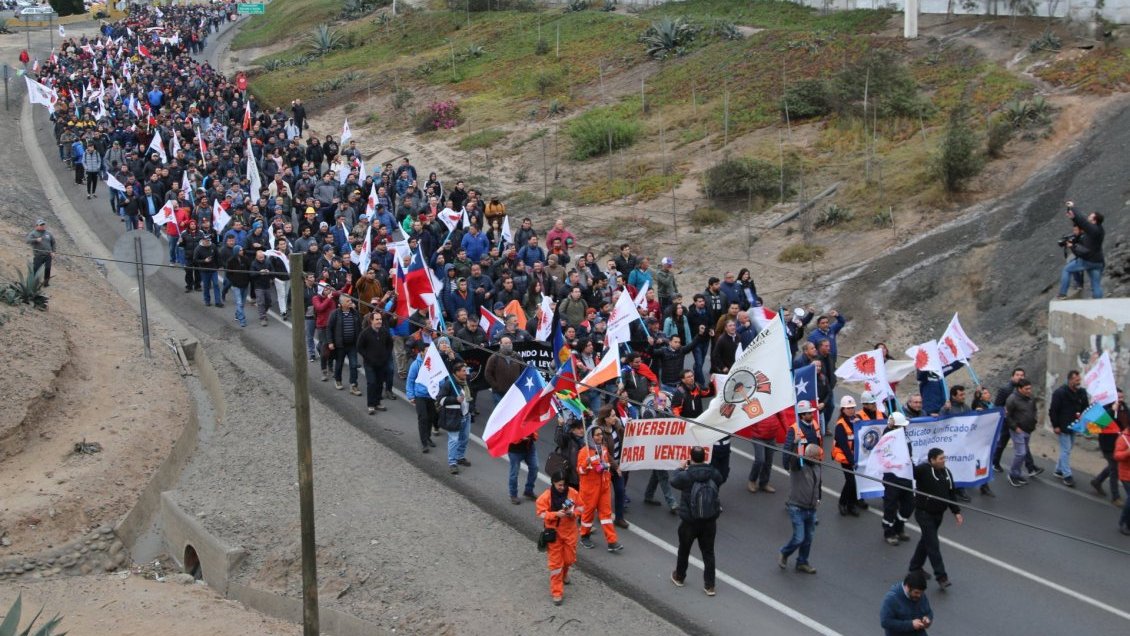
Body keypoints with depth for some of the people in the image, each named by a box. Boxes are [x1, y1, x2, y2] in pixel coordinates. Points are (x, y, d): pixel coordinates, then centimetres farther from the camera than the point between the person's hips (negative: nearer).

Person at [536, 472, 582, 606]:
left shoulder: (573, 493, -6)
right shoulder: (546, 496, -15)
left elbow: (581, 507, 3)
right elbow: (541, 514, -13)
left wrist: (573, 512, -18)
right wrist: (556, 514, -27)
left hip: (570, 531, 3)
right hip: (554, 533, -3)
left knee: (569, 558, 15)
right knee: (555, 562, -1)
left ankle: (564, 575, 50)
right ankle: (557, 593, 6)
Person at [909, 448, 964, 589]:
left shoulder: (946, 473, 6)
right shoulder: (923, 469, -17)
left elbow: (951, 495, 12)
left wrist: (956, 512, 8)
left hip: (938, 514, 8)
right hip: (924, 513, -8)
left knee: (926, 540, 20)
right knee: (933, 545, -7)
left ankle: (915, 568, 37)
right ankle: (941, 576, -5)